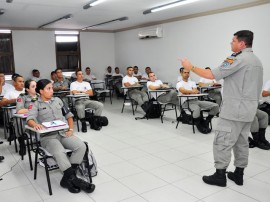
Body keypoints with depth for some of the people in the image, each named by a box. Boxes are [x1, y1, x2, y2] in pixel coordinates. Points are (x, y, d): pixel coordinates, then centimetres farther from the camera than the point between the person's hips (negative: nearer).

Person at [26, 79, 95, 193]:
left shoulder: (57, 100, 19)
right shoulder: (37, 104, 7)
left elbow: (69, 115, 22)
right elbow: (30, 119, -10)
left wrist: (71, 129, 7)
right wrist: (35, 124, -34)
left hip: (64, 133, 4)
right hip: (48, 136, -4)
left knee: (81, 146, -22)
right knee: (60, 152, -35)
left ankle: (67, 178, -18)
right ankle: (73, 179, -22)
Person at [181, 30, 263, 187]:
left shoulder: (239, 59, -16)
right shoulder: (257, 60, 15)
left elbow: (212, 75, -20)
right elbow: (257, 87, 19)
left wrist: (191, 67, -10)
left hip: (235, 108, -9)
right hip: (249, 109, 10)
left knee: (223, 142, -2)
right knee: (242, 142, 14)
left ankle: (220, 175, 5)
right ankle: (239, 174, 22)